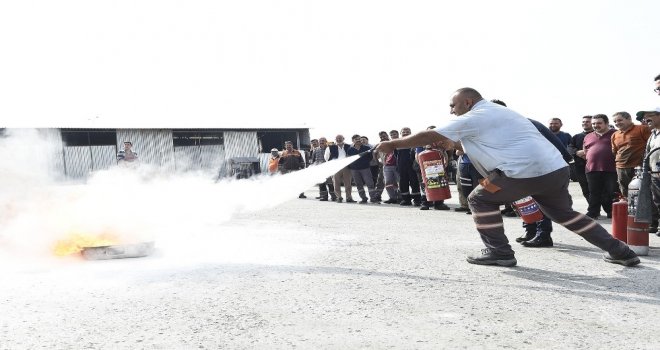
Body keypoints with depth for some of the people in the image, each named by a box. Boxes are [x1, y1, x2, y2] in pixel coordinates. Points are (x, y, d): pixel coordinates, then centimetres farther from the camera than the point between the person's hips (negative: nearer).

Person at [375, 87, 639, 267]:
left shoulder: (473, 117, -1)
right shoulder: (499, 112, 26)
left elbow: (429, 136, -1)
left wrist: (392, 144, 6)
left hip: (527, 172, -9)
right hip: (557, 169, 9)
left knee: (480, 199, 6)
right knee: (562, 212, 27)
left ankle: (499, 252, 6)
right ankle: (619, 250, 30)